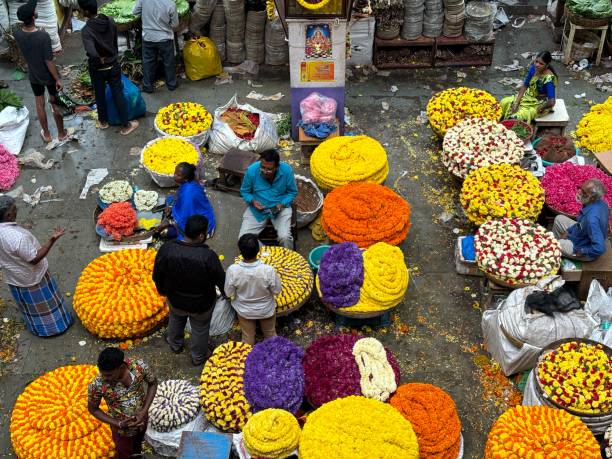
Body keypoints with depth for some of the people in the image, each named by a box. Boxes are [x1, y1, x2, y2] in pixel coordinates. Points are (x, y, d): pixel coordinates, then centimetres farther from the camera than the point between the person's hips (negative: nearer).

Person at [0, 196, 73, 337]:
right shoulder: (17, 237, -40)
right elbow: (35, 259, -29)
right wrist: (52, 240, -33)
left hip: (13, 277, 8)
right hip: (31, 278, -8)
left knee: (29, 305, 30)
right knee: (44, 303, 19)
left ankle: (36, 327, 51)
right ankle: (52, 325, 40)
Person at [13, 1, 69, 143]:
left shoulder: (17, 34, -15)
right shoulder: (43, 36, -30)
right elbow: (49, 61, -25)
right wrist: (58, 79, -16)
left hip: (33, 76, 4)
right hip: (49, 76, -4)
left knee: (40, 104, 20)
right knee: (55, 103, 15)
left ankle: (46, 134, 34)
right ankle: (61, 133, 30)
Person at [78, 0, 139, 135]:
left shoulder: (86, 30, -25)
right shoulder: (110, 21, -10)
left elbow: (91, 52, -37)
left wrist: (99, 59, -18)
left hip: (97, 68, -3)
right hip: (113, 65, 3)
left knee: (100, 95, 18)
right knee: (118, 94, 11)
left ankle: (103, 121, 37)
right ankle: (126, 125, 16)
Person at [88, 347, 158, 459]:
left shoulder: (139, 366, -31)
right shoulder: (97, 385, -34)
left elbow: (153, 383, -10)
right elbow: (93, 409, -14)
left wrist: (144, 410, -20)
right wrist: (118, 424, -22)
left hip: (141, 419, 3)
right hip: (122, 429, -3)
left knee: (138, 442, 35)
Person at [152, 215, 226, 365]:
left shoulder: (167, 249, -26)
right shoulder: (208, 256, -34)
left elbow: (157, 275, -10)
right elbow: (221, 280, -18)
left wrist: (162, 290, 12)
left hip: (175, 300, 3)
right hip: (201, 304, -2)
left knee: (176, 320, 34)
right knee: (200, 329, 26)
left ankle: (175, 344, 61)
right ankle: (199, 357, 50)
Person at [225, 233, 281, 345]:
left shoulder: (233, 270, -31)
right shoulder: (268, 270, -34)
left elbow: (229, 293, -15)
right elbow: (277, 291, -17)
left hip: (244, 310, 1)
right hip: (266, 310, -1)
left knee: (247, 339, 27)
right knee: (270, 334, 29)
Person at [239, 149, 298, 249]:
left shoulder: (287, 170, -20)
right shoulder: (252, 170, -19)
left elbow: (292, 192, -3)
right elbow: (244, 191, -1)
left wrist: (282, 205, -19)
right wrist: (253, 201, -20)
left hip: (280, 207, -1)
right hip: (257, 208, 1)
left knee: (285, 237, -25)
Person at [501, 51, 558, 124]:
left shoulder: (548, 79, -32)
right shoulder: (533, 68, -12)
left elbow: (551, 102, -36)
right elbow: (524, 86, -2)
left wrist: (538, 110, -22)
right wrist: (516, 102, -11)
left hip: (540, 103, -7)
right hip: (529, 96, 7)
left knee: (519, 116, -26)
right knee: (504, 102, -3)